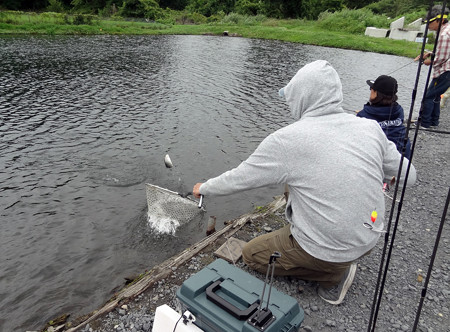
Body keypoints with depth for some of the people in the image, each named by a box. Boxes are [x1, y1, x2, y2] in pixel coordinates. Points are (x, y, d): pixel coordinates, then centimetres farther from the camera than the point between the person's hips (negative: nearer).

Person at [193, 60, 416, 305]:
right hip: (369, 238, 6)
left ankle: (333, 274, 7)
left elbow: (237, 180, -9)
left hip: (325, 248, -6)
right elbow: (407, 175, 6)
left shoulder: (287, 140, -20)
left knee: (251, 255, 17)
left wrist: (203, 188, 10)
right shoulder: (370, 128, -6)